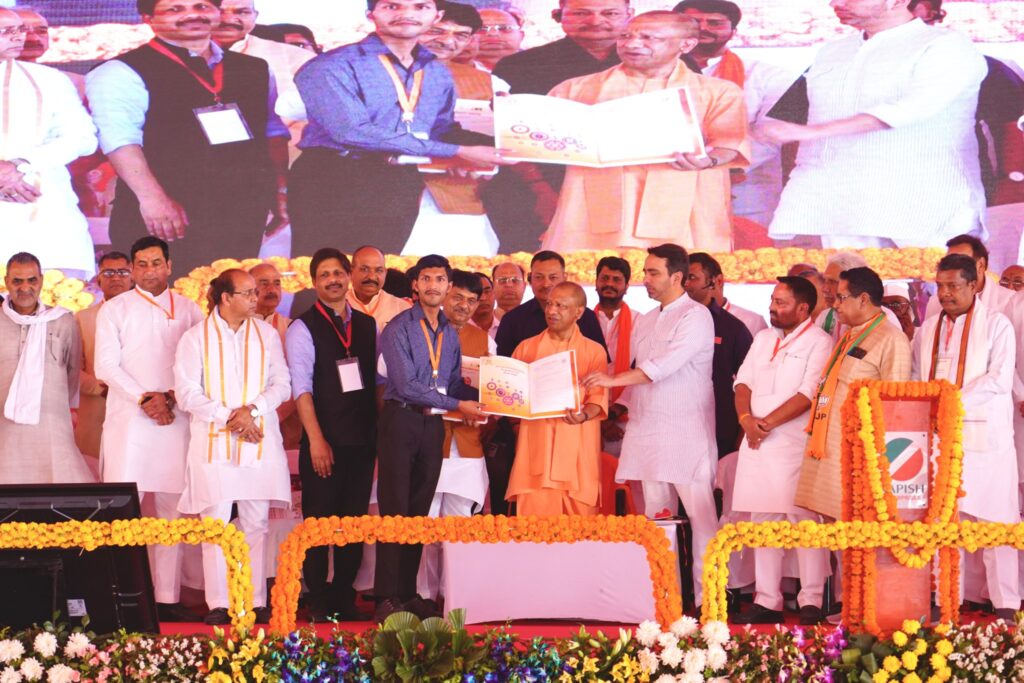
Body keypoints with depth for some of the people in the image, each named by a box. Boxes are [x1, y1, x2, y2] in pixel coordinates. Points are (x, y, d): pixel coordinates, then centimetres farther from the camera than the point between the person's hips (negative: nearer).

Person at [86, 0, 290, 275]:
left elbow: (273, 132, 21)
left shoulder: (255, 70, 16)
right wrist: (152, 198, -22)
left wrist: (280, 190, 12)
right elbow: (119, 139, -13)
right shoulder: (121, 74, -3)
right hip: (167, 220, -5)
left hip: (243, 215, 5)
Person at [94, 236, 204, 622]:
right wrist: (144, 398, -11)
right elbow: (106, 366, 0)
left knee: (170, 511, 2)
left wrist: (170, 397, -9)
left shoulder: (188, 310, 12)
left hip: (174, 420, 2)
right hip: (127, 419, -2)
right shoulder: (114, 310, 7)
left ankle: (167, 598, 4)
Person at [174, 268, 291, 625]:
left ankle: (257, 602, 5)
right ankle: (218, 605, 0)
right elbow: (187, 394, -3)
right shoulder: (195, 338, 3)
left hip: (259, 441, 2)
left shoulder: (267, 334, 11)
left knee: (256, 524, 2)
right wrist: (228, 417, -12)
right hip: (214, 442, -2)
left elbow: (281, 384, 7)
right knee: (216, 524, -4)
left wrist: (252, 409, -10)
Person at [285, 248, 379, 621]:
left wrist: (381, 432, 5)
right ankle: (317, 601, 7)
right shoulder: (303, 328, -2)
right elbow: (301, 388, -9)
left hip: (363, 440, 4)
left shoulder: (368, 325, 12)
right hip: (324, 442, -4)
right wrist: (316, 440, -16)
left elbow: (379, 379, 13)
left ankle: (345, 597, 15)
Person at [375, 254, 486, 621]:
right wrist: (457, 405, -15)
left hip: (432, 425, 6)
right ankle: (387, 597, -4)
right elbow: (406, 385, -14)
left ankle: (408, 593, 14)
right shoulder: (399, 328, -7)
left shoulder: (450, 333, 14)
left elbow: (454, 385, 14)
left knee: (419, 510, 8)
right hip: (401, 420, -6)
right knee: (394, 510, -5)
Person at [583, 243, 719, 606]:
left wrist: (613, 380, -21)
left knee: (699, 512, -7)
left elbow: (664, 365, -18)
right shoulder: (644, 321, 18)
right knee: (655, 515, 4)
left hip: (687, 430, -7)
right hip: (648, 431, 7)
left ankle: (707, 594, -5)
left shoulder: (696, 316, -6)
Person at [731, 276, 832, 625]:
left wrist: (769, 422, -14)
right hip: (757, 443, 7)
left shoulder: (818, 342, -4)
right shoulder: (763, 339, 18)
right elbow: (743, 382, 14)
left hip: (795, 444, -7)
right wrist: (747, 418, -5)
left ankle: (811, 602, -3)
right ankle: (766, 601, 11)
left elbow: (809, 394, -13)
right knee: (763, 522, 7)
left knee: (804, 519, -7)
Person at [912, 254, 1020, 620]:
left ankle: (1005, 603, 4)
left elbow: (999, 379, -11)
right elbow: (916, 376, 19)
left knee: (993, 520, -2)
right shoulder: (929, 327, 15)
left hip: (984, 435, -4)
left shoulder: (996, 325, -1)